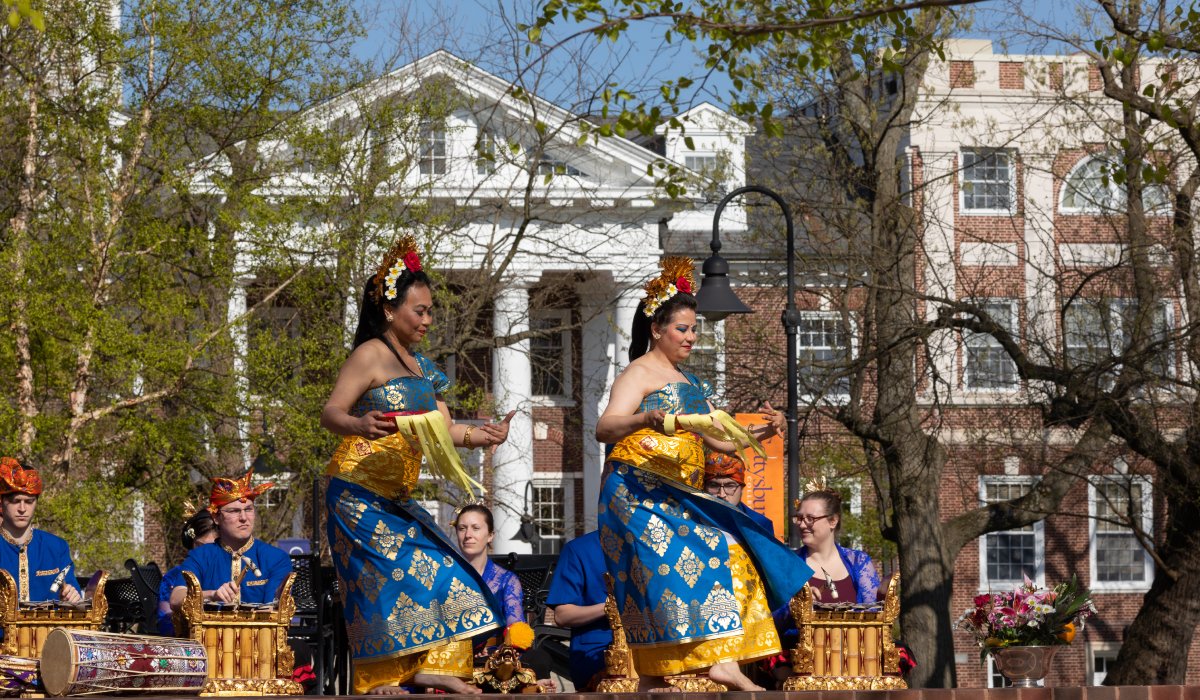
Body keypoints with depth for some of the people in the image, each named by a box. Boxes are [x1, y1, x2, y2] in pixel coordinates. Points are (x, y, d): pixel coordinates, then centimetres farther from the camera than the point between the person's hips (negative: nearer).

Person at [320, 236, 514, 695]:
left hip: (396, 498, 9)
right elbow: (331, 413, -16)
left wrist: (480, 436, -6)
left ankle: (428, 668, 0)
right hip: (359, 493, -9)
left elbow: (442, 429, 13)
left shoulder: (419, 367, 17)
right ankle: (382, 680, -11)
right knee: (391, 571, -13)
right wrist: (359, 425, -37)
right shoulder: (371, 355, -8)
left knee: (439, 569, 2)